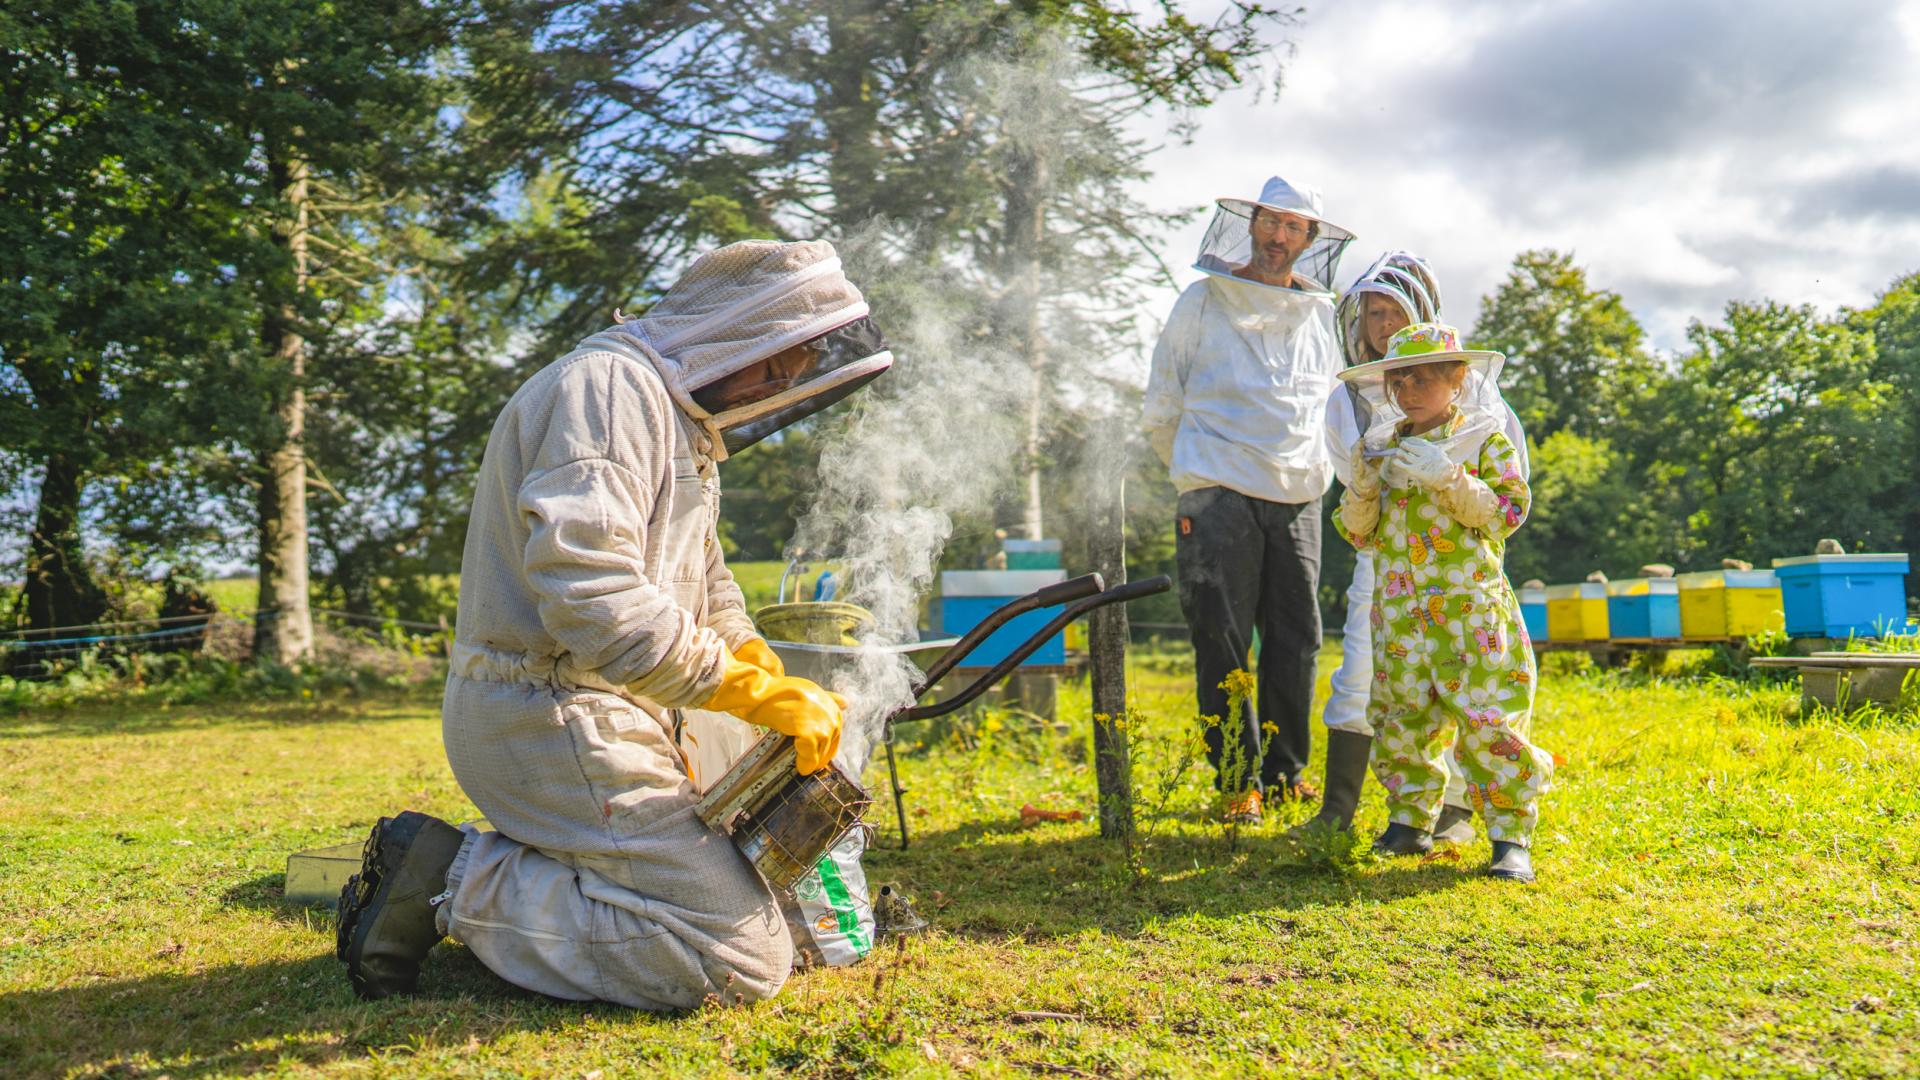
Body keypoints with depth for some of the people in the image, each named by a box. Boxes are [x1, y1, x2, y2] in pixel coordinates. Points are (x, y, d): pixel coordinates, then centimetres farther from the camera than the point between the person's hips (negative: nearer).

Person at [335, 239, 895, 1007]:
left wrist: (786, 700, 9)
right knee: (744, 961, -15)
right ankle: (458, 886, -8)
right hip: (550, 719, -11)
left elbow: (707, 588, 24)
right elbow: (590, 593, -29)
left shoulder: (679, 421, 19)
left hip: (614, 713, 11)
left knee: (755, 874, 22)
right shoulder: (611, 384, -16)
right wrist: (761, 694, -24)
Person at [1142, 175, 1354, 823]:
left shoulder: (1321, 314, 15)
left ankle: (1286, 770, 17)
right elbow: (1161, 409, 9)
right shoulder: (1204, 301, 5)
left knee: (1298, 639, 4)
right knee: (1222, 644, -5)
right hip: (1219, 498, -3)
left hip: (1297, 500, 4)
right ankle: (1238, 780, 3)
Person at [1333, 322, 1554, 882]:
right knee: (1400, 717, 8)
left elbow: (1508, 511, -8)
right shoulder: (1383, 448, 13)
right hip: (1399, 611, 4)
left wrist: (1448, 478, -18)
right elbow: (1358, 533, 12)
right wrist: (1361, 486, -7)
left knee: (1487, 720, -7)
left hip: (1471, 607, -4)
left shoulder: (1484, 441, 3)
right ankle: (1410, 821, 23)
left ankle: (1510, 837, 1)